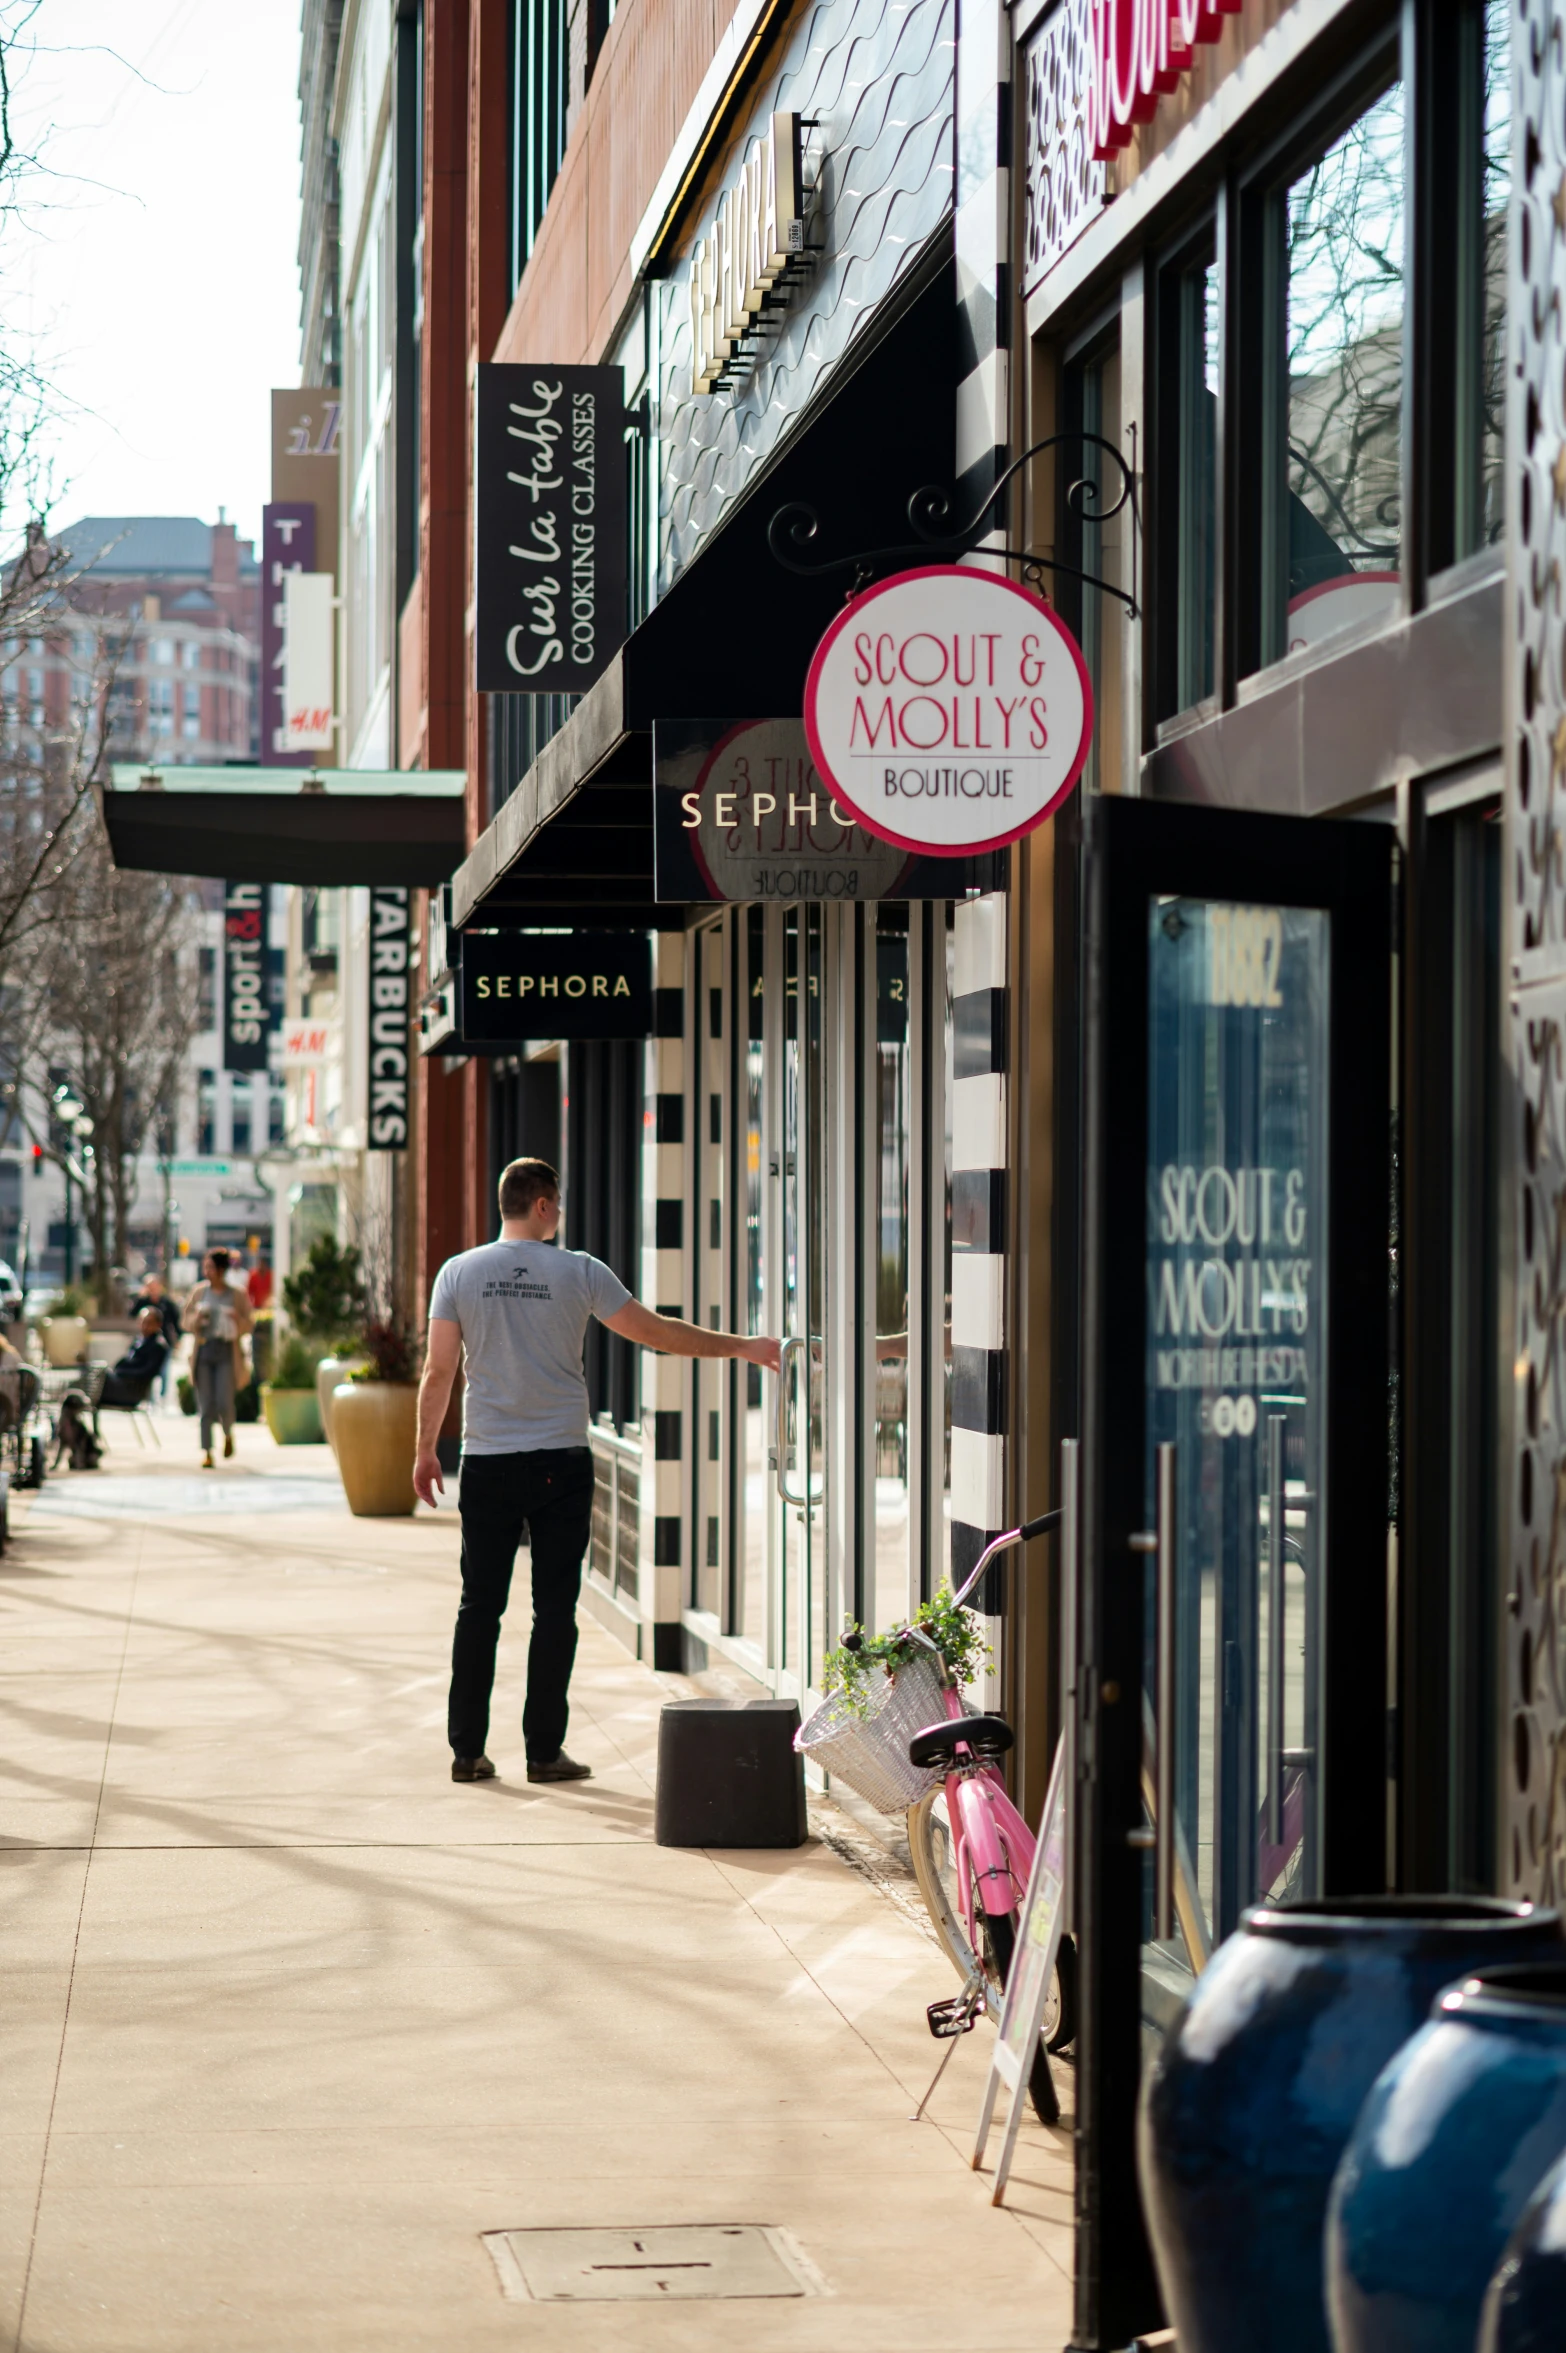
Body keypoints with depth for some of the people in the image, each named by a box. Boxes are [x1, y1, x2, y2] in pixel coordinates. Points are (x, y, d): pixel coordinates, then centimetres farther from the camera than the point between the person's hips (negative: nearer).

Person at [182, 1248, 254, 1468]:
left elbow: (249, 1325, 4)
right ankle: (206, 1451, 0)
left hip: (227, 1353, -2)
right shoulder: (199, 1292, 9)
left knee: (224, 1403, -9)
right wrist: (197, 1319, -9)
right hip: (204, 1352, 2)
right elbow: (187, 1322, 12)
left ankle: (228, 1433, 23)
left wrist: (238, 1320, -17)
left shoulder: (237, 1294, 3)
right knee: (206, 1405, -3)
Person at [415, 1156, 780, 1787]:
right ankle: (544, 1751, 3)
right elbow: (654, 1332, 1)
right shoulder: (578, 1272, -3)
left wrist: (426, 1450, 11)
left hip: (488, 1463, 2)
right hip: (560, 1461, -2)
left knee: (479, 1607, 7)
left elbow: (439, 1370, 0)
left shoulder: (459, 1272, 2)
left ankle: (466, 1749, 7)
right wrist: (740, 1347, 11)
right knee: (554, 1609, 3)